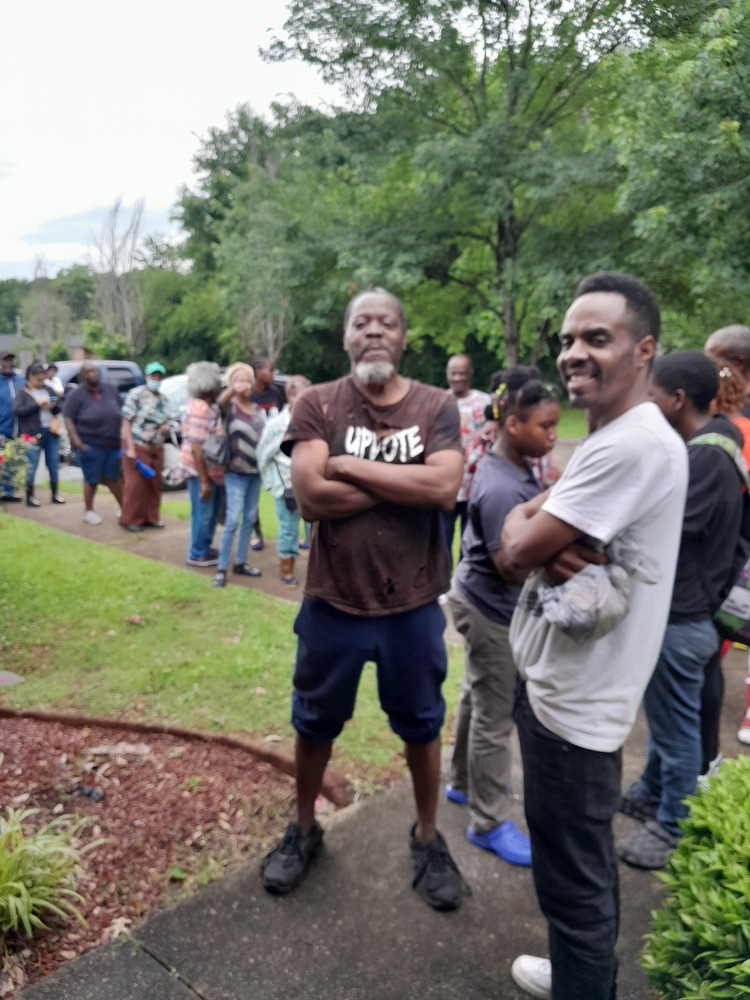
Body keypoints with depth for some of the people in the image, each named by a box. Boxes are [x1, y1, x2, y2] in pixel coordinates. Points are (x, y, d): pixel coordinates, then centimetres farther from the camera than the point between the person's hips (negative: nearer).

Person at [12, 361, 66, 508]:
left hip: (50, 432, 5)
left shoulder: (48, 390, 13)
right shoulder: (23, 392, -1)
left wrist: (54, 405, -7)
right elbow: (17, 410, -12)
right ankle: (30, 496, 6)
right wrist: (37, 404, -17)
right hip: (33, 434, -5)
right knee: (31, 465, -3)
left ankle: (55, 494, 20)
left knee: (53, 463, 10)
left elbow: (59, 409, 17)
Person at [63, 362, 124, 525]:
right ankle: (88, 511, 19)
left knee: (113, 478, 14)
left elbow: (120, 414, 15)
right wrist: (76, 440, -19)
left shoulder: (111, 390, 8)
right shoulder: (77, 395, -6)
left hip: (113, 444, 4)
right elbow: (68, 419, -8)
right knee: (92, 480, 4)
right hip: (90, 445, -4)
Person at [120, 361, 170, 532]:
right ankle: (130, 519, 6)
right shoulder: (136, 394, -10)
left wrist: (166, 426, -4)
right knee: (135, 485, -4)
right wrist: (130, 448, -19)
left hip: (156, 448, 7)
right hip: (137, 446, -6)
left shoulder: (163, 399, 10)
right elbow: (126, 422, -12)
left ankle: (151, 517, 22)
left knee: (154, 484, 11)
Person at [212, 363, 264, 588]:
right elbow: (219, 403, -30)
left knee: (250, 518, 10)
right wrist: (232, 390, -50)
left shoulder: (256, 409, 11)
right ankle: (221, 569, -5)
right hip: (236, 472, -6)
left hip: (256, 471, 6)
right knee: (233, 519, -10)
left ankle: (241, 562, 21)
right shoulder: (230, 406, -7)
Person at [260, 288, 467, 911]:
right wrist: (407, 483, -18)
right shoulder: (317, 405, -6)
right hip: (334, 601, 0)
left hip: (413, 605, 1)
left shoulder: (437, 407, -4)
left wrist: (352, 466, -19)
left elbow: (446, 488, -20)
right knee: (315, 722, 18)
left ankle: (427, 838, 41)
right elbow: (310, 496, -19)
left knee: (421, 724, 18)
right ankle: (304, 829, 43)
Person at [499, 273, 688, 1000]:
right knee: (583, 862, 26)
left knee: (571, 876, 6)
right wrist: (549, 548, -16)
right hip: (560, 683, 10)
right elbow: (522, 532, 7)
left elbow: (512, 553, -23)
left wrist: (528, 535, -1)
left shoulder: (635, 445, -24)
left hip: (572, 700, -10)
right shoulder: (606, 440, 9)